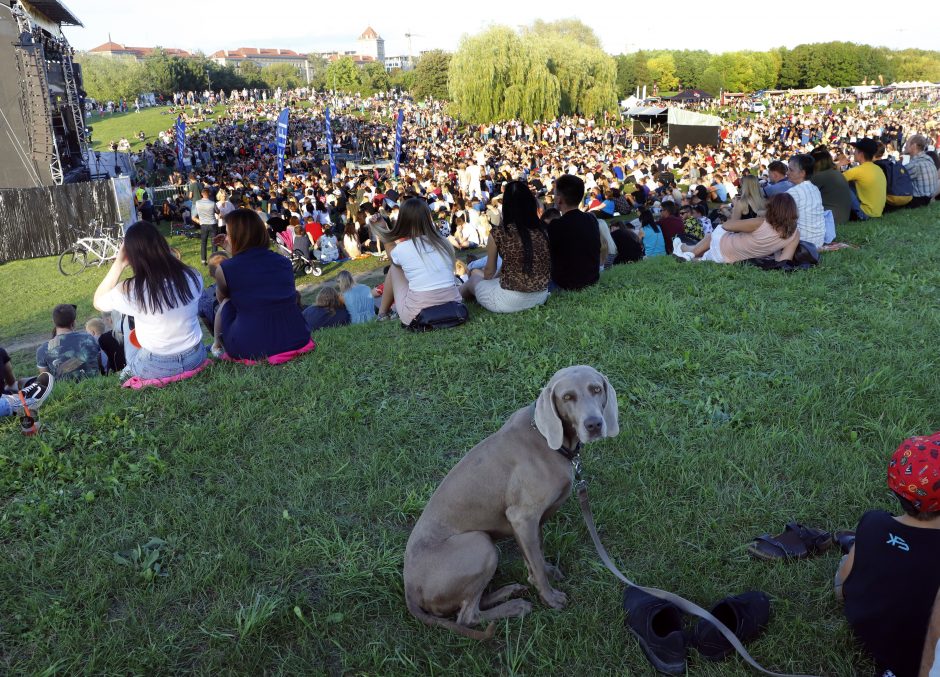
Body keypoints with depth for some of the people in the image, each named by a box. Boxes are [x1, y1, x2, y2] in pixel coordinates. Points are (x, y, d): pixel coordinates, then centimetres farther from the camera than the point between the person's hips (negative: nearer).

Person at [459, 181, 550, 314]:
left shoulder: (498, 233, -13)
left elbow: (489, 271, 1)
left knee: (474, 278, 29)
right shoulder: (543, 230, -1)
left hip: (509, 301, -5)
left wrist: (485, 278, 26)